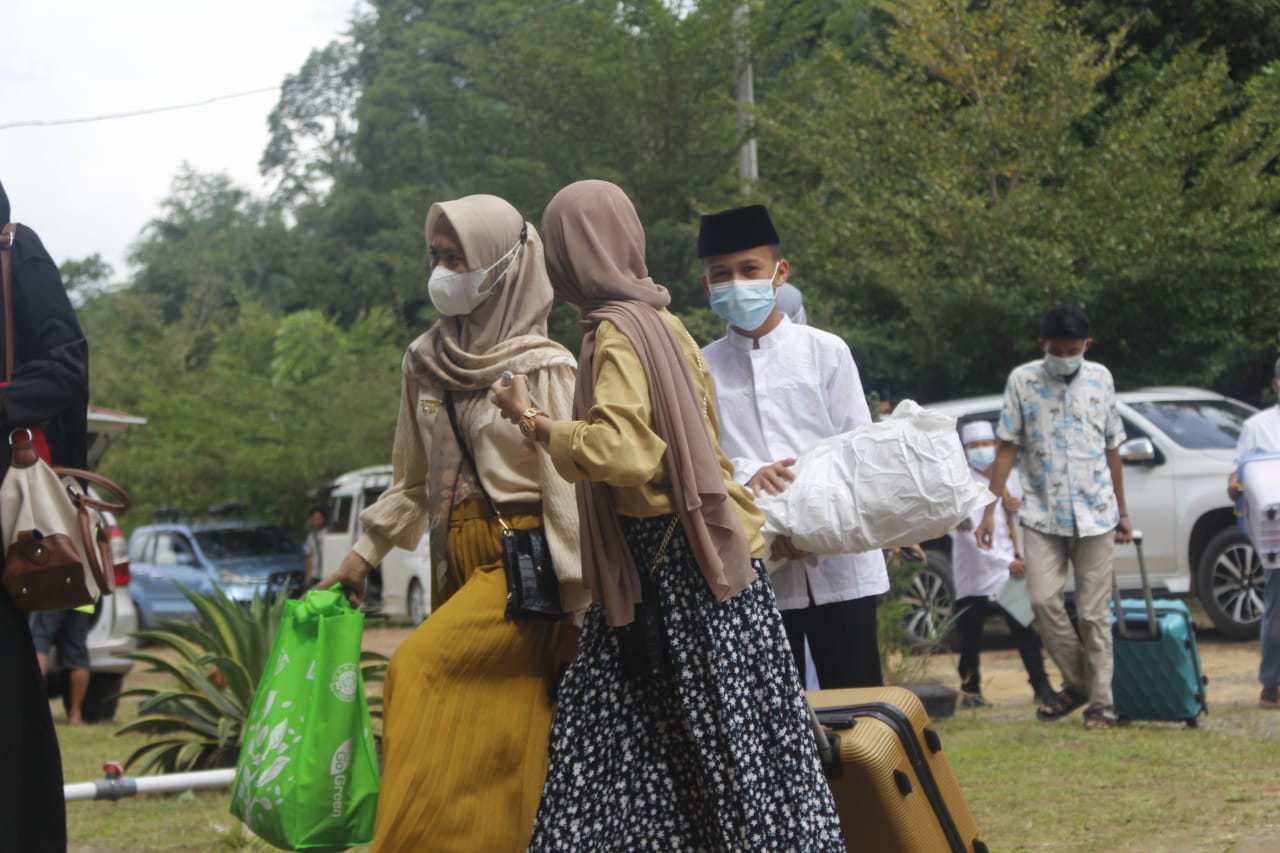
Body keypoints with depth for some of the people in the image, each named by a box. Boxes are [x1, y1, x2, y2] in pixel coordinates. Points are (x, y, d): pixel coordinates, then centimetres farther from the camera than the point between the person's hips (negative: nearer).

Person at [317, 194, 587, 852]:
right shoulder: (425, 364, 12)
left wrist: (575, 601, -13)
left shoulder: (543, 368, -7)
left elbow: (566, 488, -10)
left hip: (518, 558, -6)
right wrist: (366, 552, 14)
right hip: (455, 562, 6)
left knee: (421, 671, -22)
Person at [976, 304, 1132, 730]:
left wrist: (1122, 512, 16)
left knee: (1093, 612, 0)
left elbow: (1112, 450, 14)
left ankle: (1101, 702, 7)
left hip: (1094, 514, 1)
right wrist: (989, 509, -5)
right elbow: (1007, 448, 1)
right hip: (1042, 514, -1)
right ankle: (1076, 683, 7)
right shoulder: (1023, 380, 2)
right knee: (1044, 599, -14)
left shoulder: (1100, 379, 8)